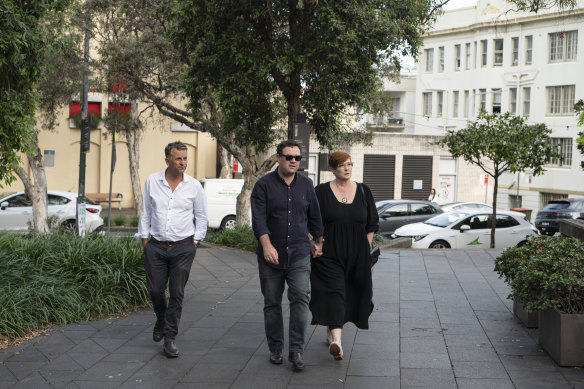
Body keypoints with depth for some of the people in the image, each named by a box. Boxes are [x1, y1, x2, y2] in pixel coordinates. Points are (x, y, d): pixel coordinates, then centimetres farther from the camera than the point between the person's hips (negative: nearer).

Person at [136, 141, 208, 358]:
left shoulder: (194, 186, -1)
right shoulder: (152, 181, 2)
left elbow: (201, 216, 9)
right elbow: (145, 212, 9)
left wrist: (195, 242, 3)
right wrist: (144, 240, 6)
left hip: (183, 247, -1)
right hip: (156, 247, 1)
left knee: (177, 293, -2)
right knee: (155, 290, 5)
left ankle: (170, 338, 6)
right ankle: (161, 320, 36)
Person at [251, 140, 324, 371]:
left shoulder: (306, 184, 7)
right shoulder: (264, 185, -3)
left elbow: (314, 216, 18)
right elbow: (258, 218, -13)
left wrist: (318, 241, 23)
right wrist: (266, 245, -25)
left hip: (299, 254, 1)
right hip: (271, 255, -1)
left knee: (300, 298, -12)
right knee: (272, 303, 7)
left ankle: (296, 350, -8)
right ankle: (275, 348, 20)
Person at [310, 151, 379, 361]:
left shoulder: (363, 191, 7)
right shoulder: (321, 192, -1)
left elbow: (372, 223, 12)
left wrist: (367, 248, 7)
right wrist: (313, 245, -9)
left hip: (356, 255, 4)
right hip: (328, 254, -3)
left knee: (351, 293, 10)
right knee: (333, 291, -16)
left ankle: (331, 330, 31)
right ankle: (336, 340, -26)